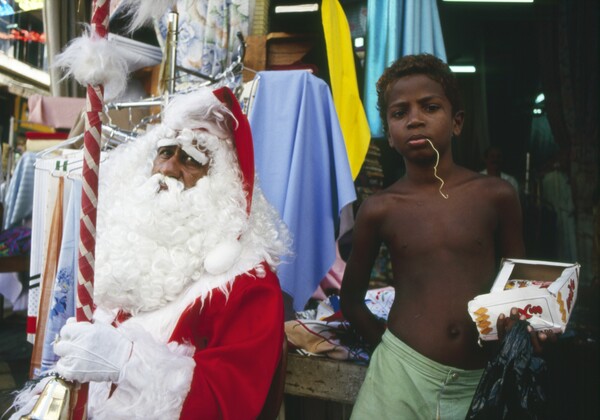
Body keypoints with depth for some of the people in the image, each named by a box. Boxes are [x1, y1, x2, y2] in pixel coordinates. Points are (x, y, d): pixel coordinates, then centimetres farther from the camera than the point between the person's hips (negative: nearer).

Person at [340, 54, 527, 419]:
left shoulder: (497, 195, -3)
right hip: (402, 374, 0)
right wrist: (392, 346, 1)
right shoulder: (379, 209, -4)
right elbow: (351, 297, 8)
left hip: (483, 380, 1)